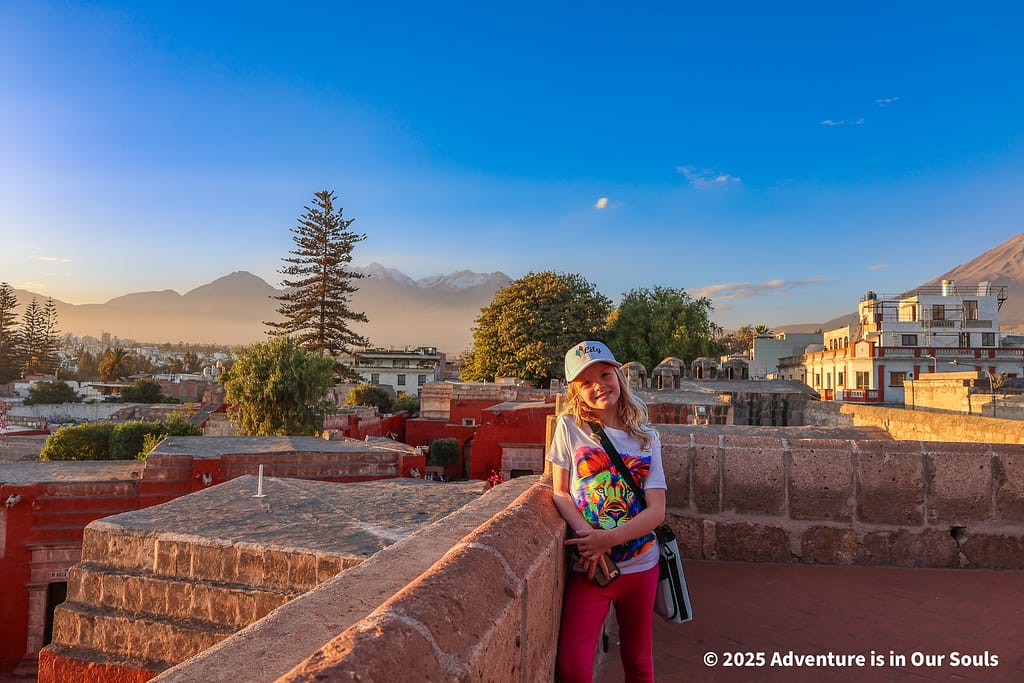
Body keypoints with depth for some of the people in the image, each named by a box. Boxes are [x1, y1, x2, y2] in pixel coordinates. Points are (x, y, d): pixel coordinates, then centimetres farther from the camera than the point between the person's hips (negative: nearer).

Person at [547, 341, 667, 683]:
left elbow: (657, 511, -6)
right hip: (588, 567, -2)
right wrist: (587, 538, -19)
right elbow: (560, 492, -2)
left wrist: (608, 539, -20)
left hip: (640, 566, 2)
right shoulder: (569, 427, -4)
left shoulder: (646, 438, 1)